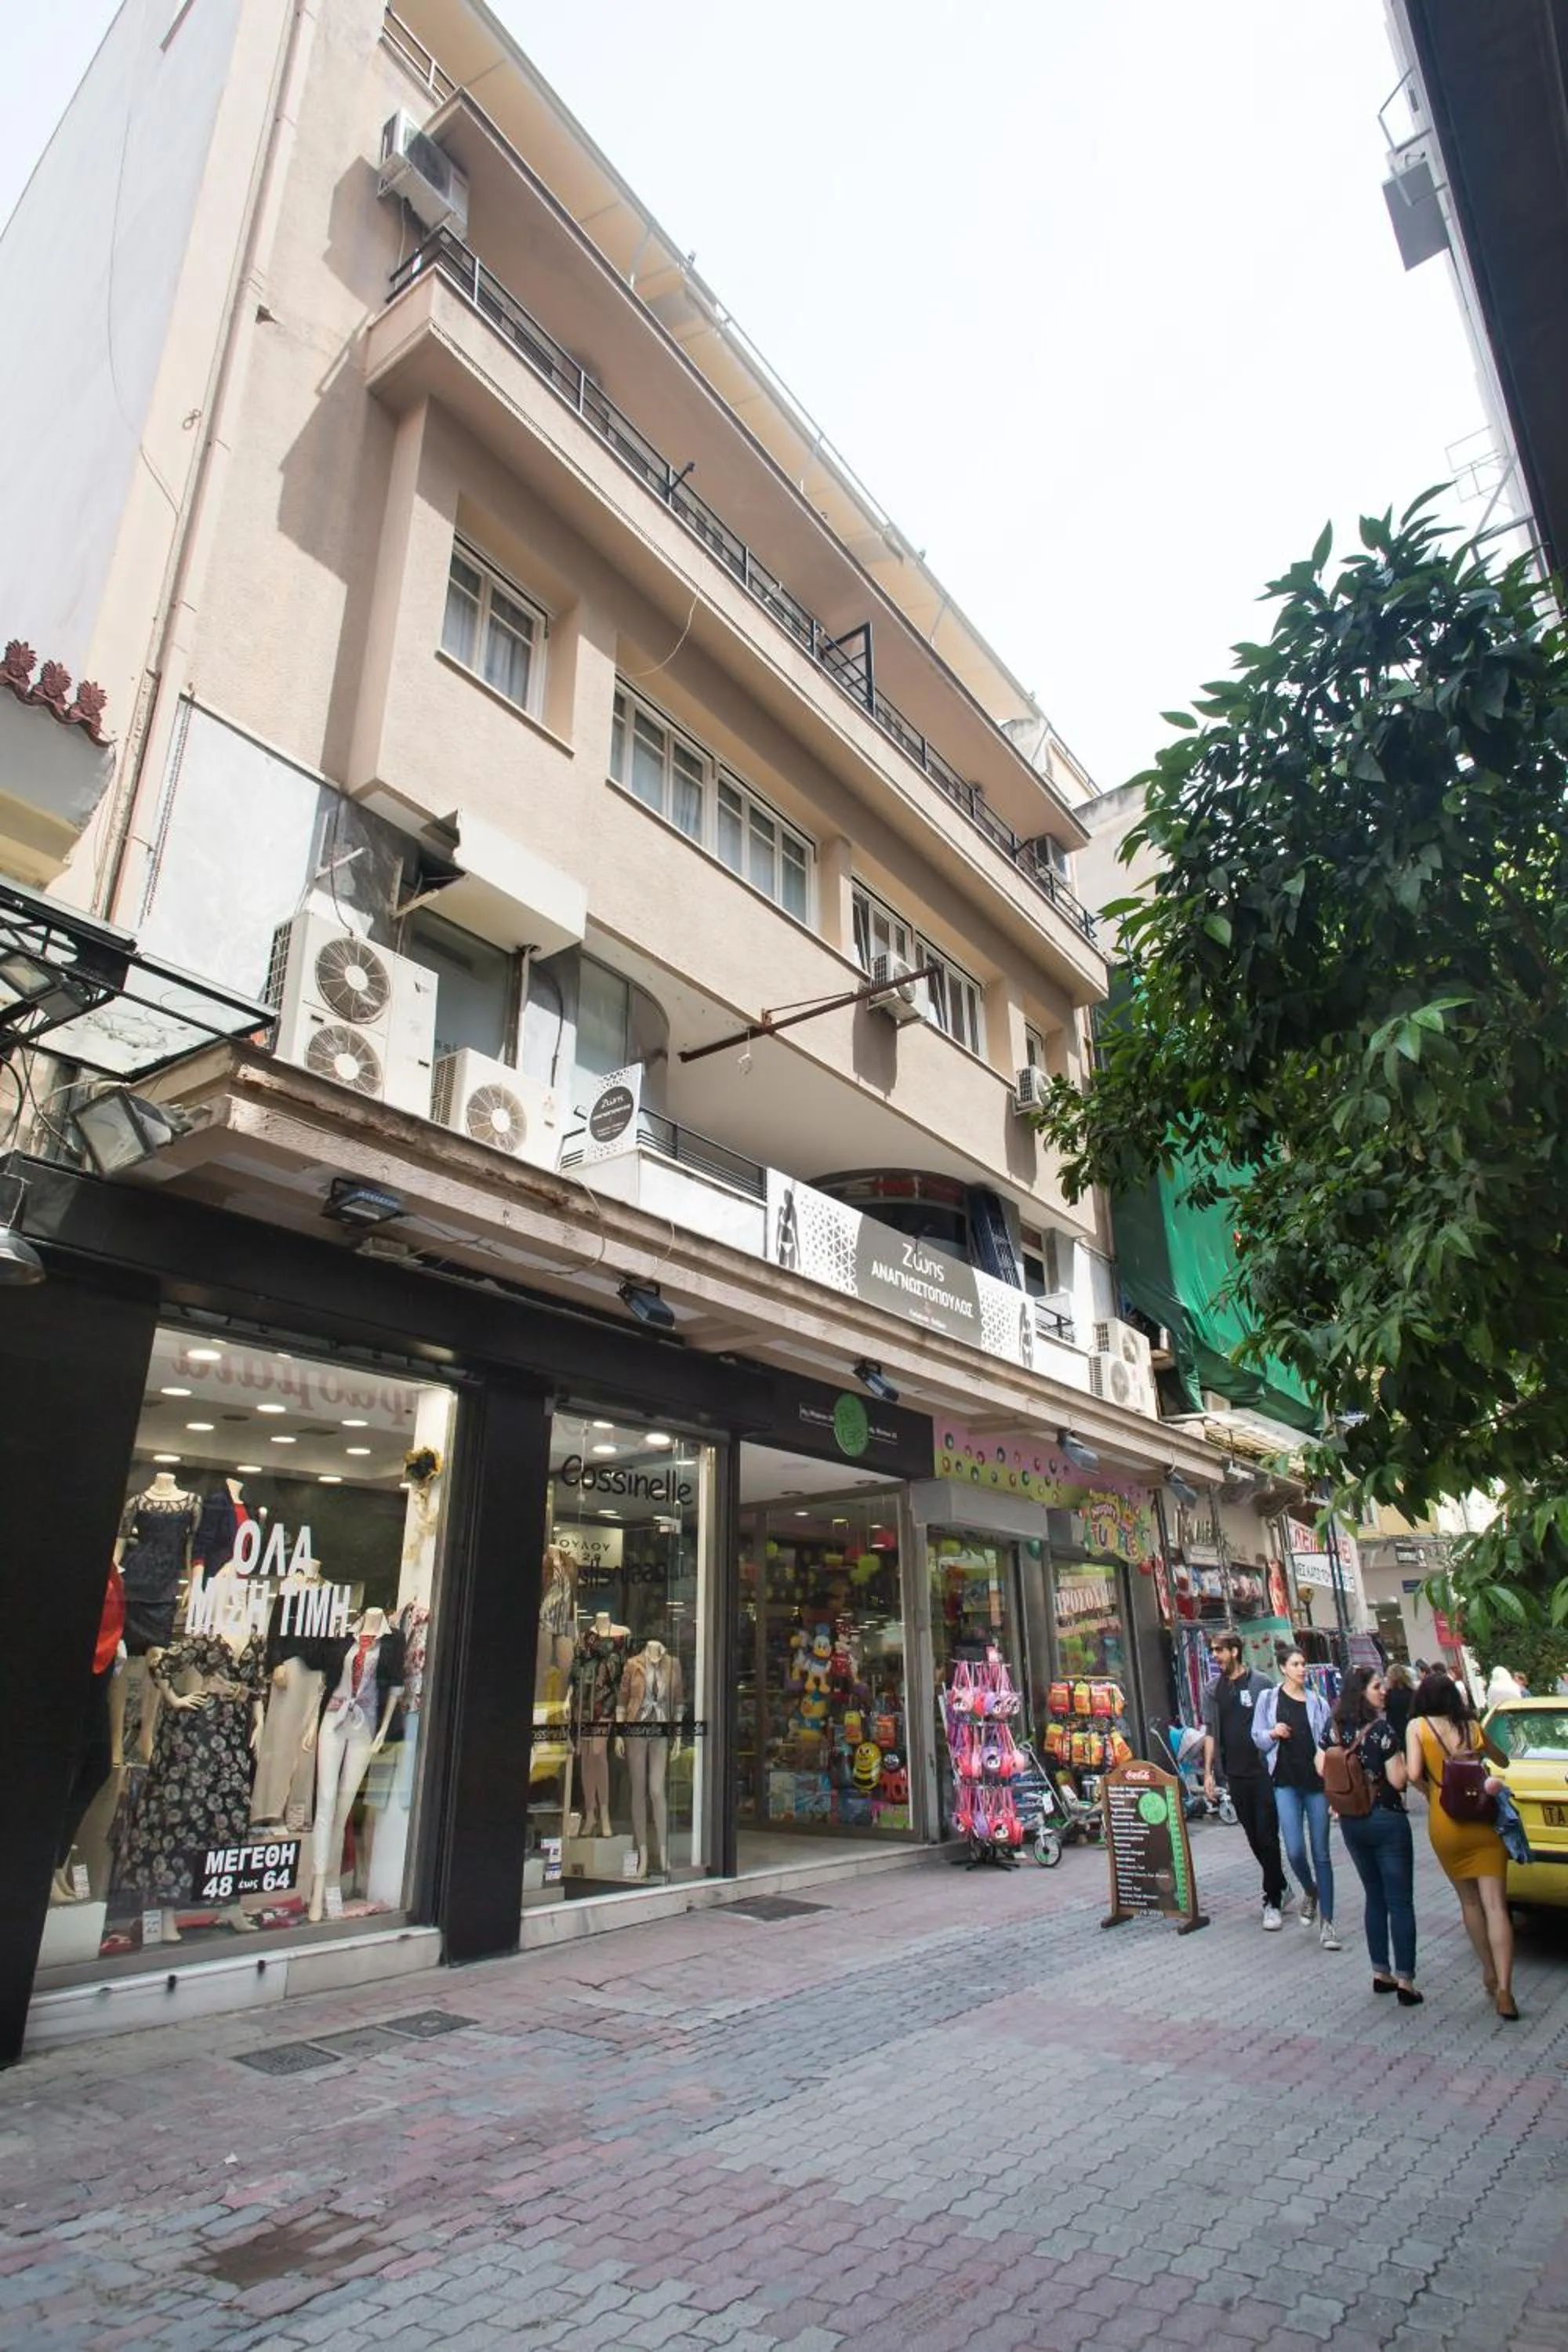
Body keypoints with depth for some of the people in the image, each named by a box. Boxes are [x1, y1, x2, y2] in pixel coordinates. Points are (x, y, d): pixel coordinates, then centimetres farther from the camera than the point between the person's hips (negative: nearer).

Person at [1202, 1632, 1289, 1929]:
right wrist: (1208, 1772, 5)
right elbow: (1210, 1732, 9)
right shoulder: (1214, 1689, 6)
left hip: (1263, 1771, -4)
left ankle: (1273, 1901, 7)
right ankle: (1280, 1887, 29)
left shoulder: (1259, 1684, -6)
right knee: (1254, 1837, 11)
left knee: (1267, 1836, -2)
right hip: (1236, 1774, 4)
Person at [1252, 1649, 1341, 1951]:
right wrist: (1272, 1734, -12)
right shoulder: (1269, 1699, 4)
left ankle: (1326, 1923, 11)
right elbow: (1257, 1738, 9)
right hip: (1286, 1782, -1)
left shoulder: (1318, 1702, 6)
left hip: (1316, 1781, 1)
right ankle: (1310, 1891, 24)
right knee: (1295, 1850, -9)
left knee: (1321, 1853, 2)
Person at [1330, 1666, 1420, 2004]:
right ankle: (1404, 1980, 3)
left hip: (1351, 1822, 6)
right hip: (1386, 1820, -6)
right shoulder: (1382, 1729, -16)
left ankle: (1380, 1973, 22)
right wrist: (1402, 1758, 1)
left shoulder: (1341, 1730, 1)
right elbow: (1398, 1779, -16)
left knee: (1374, 1898, 17)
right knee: (1400, 1902, 3)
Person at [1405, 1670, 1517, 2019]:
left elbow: (1414, 1774, -11)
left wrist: (1432, 1793, 7)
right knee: (1495, 1906, -1)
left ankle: (1490, 1976, 26)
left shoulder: (1418, 1726, -3)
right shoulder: (1472, 1726, 2)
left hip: (1444, 1824, -1)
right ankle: (1503, 1989, -10)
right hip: (1484, 1823, 1)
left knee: (1469, 1902, 18)